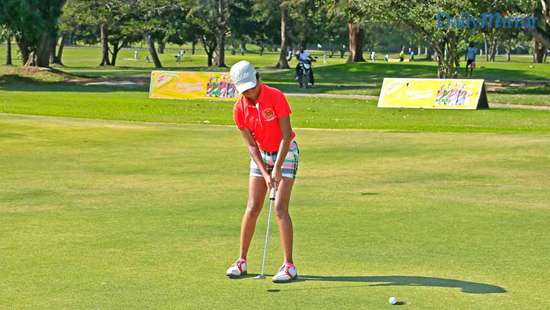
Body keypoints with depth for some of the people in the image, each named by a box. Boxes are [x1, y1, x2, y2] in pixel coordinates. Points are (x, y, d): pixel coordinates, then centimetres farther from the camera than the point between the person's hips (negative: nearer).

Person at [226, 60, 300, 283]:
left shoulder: (276, 97, -21)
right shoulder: (239, 108, -9)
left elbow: (286, 136, -20)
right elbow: (251, 144, -7)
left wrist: (277, 168, -23)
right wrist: (265, 174, -16)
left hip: (286, 152, -4)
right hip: (261, 154, 4)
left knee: (280, 208, -13)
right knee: (252, 208, -1)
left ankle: (289, 266, -10)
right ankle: (242, 261, 10)